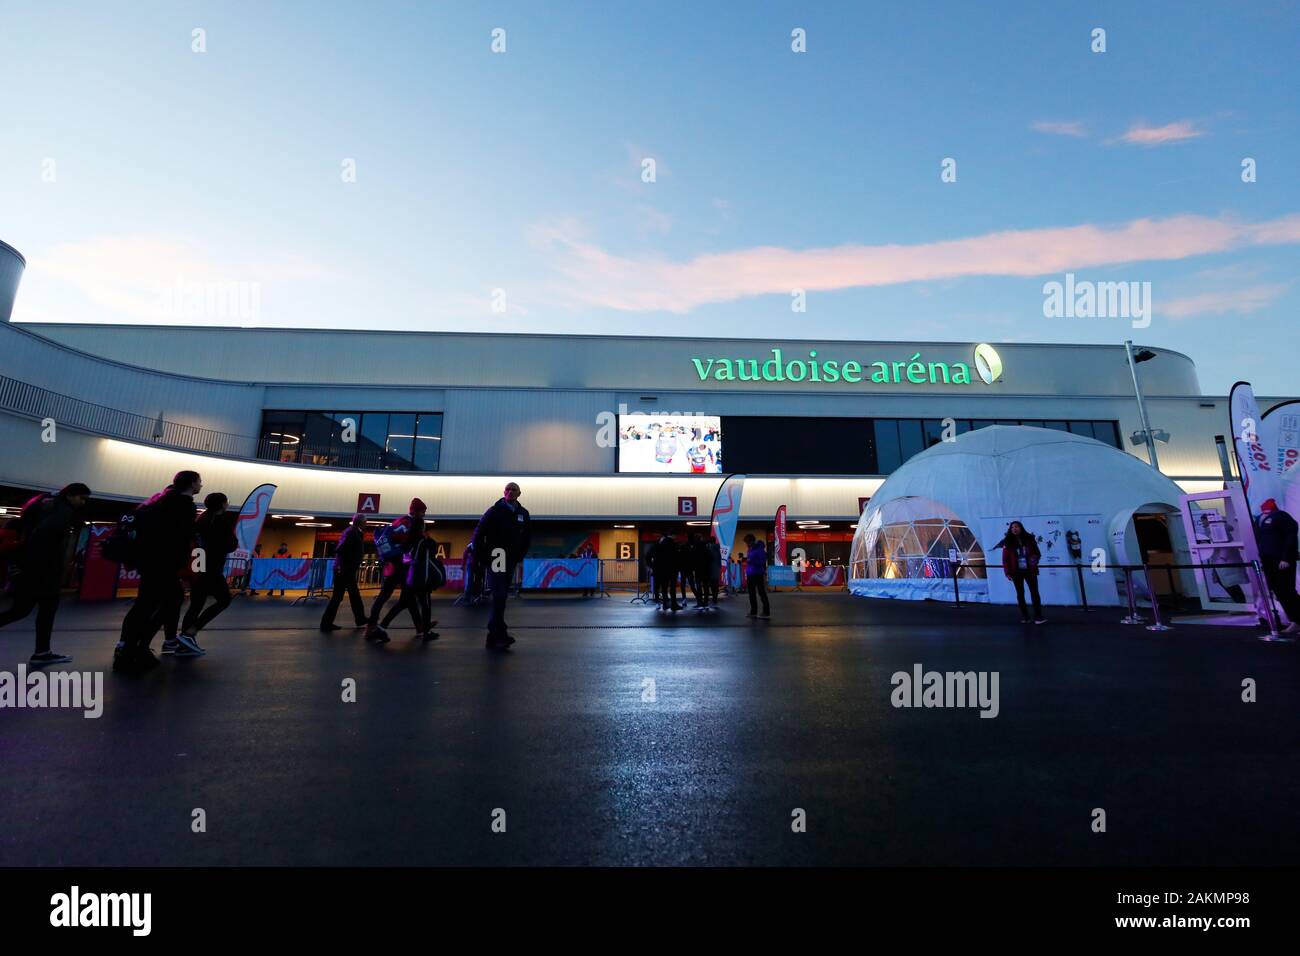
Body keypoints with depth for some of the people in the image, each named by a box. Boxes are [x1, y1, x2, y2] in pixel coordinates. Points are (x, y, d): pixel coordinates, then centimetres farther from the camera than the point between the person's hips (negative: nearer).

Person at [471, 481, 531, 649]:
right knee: (499, 595, -15)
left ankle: (493, 638, 16)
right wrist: (480, 558, -5)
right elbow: (478, 535, -3)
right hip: (494, 558, -5)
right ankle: (500, 634, -13)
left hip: (510, 562, 5)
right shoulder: (494, 511, -3)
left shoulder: (523, 514, 9)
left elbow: (527, 537, 18)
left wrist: (518, 556, 12)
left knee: (501, 598, 8)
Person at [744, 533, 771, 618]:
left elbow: (763, 561, -19)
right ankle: (753, 612, 20)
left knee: (762, 593, -4)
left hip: (758, 574, -9)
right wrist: (746, 559, 5)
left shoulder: (759, 549, -13)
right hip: (750, 574, 9)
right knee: (752, 594, 12)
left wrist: (751, 561, -26)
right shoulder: (750, 549, 13)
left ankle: (766, 612, 2)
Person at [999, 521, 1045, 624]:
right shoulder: (1008, 543, -3)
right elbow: (1005, 559, -3)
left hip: (1030, 570, 0)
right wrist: (1007, 573, -9)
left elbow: (1037, 552, 8)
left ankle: (1038, 617, -5)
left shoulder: (1029, 539, 1)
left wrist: (1035, 558, -15)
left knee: (1034, 592, -6)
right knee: (1020, 594, 7)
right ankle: (1024, 617, 14)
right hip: (1016, 572, 0)